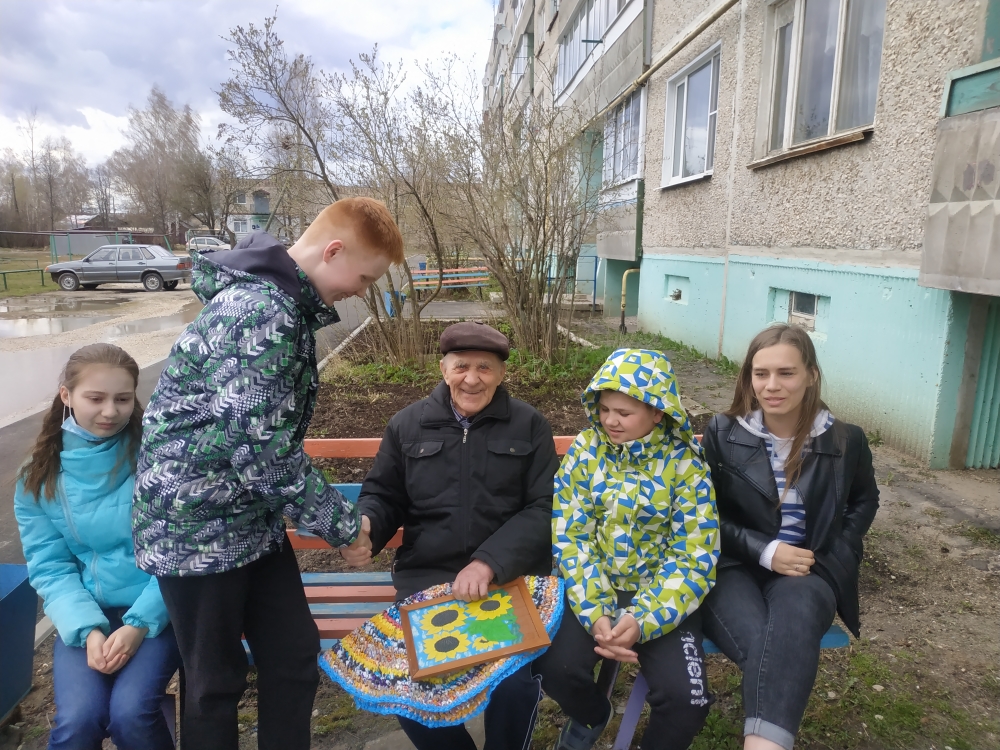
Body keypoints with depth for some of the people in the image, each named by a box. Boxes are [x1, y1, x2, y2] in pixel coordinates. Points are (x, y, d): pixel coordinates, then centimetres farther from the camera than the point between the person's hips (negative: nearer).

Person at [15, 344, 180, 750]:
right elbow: (49, 567, 1)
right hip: (85, 615, 2)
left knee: (130, 712, -21)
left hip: (155, 611, -2)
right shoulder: (40, 476, 0)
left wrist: (140, 623, -16)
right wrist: (87, 629, -13)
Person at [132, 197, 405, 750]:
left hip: (253, 521, 9)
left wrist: (331, 511, 13)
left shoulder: (281, 301, 6)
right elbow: (261, 449, -27)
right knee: (215, 682, 11)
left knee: (295, 656, 15)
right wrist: (339, 522, -14)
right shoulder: (261, 311, -25)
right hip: (197, 524, -8)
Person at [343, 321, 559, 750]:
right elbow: (383, 495, 15)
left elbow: (543, 509, -2)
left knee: (515, 682, -21)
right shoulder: (408, 425, 8)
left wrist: (489, 563, -17)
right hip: (426, 576, 2)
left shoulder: (529, 426, 3)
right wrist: (365, 526, -10)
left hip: (511, 576, -1)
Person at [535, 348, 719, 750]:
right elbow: (569, 537, -8)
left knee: (686, 700, -19)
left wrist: (643, 619, -24)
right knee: (555, 667, -19)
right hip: (593, 587, 1)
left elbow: (694, 558, -12)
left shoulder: (685, 463, -11)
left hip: (659, 594, -1)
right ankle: (591, 715, 19)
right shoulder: (585, 449, -7)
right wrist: (596, 613, -19)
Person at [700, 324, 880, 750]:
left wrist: (830, 557, 7)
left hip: (808, 572, 1)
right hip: (735, 567, 0)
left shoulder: (845, 441, 3)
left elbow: (864, 501, 23)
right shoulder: (722, 433, 0)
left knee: (790, 624, -35)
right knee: (762, 642, -33)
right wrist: (765, 551, -12)